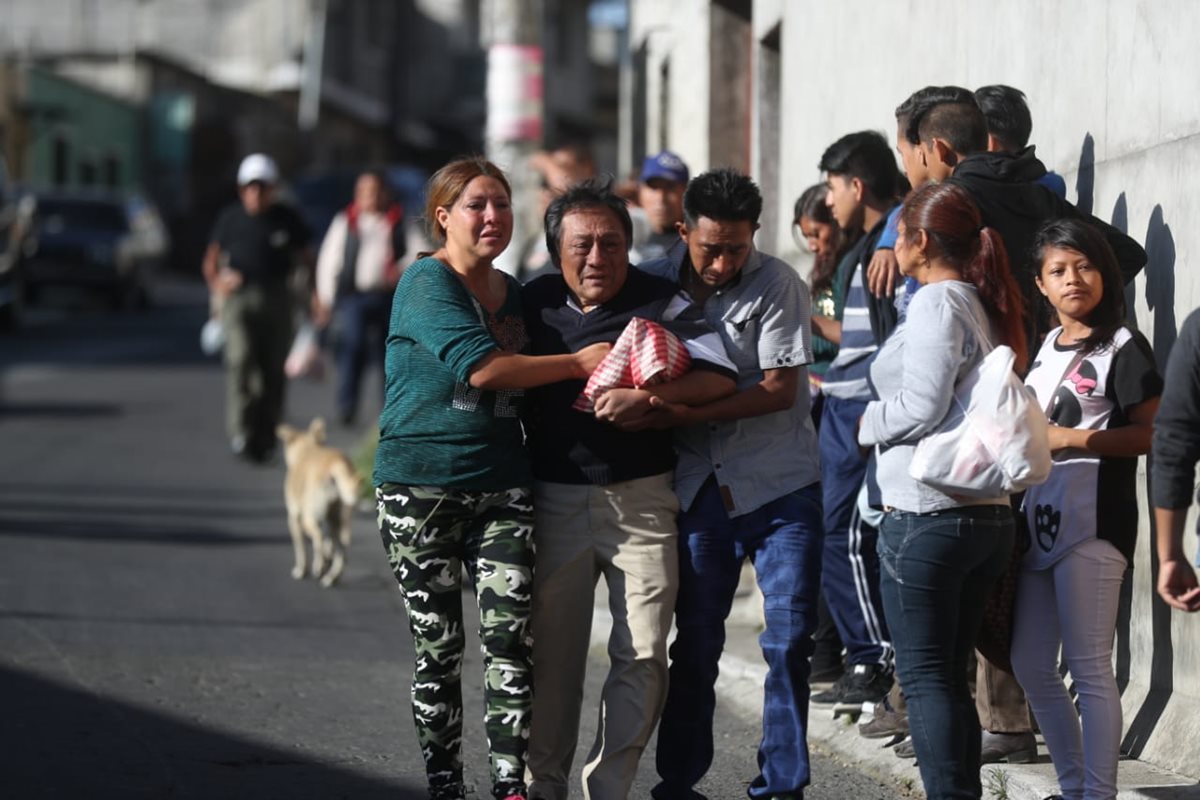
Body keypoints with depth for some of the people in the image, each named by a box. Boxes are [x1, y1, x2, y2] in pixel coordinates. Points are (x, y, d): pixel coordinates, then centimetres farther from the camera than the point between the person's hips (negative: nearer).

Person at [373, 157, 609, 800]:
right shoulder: (426, 284, -8)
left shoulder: (513, 293, 14)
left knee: (510, 637, -8)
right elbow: (478, 366, -21)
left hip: (501, 483, 5)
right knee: (438, 645, 1)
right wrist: (578, 364, -16)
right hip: (421, 486, -5)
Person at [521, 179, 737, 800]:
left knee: (642, 656, -4)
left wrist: (644, 396, -21)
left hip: (641, 498, -2)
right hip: (555, 499, 2)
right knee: (551, 653, 5)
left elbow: (720, 378, -11)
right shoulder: (535, 303, 7)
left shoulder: (662, 303, -1)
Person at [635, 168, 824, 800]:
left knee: (790, 639, -4)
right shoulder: (655, 284, 3)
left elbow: (780, 390, -12)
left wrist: (686, 415, -19)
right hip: (698, 487, 2)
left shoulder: (776, 284, -8)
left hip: (779, 486, -2)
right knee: (694, 641, 4)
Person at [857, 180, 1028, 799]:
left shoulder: (938, 303, -12)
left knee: (925, 676, -4)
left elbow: (922, 406, -19)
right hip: (989, 515, 8)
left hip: (928, 516, -8)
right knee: (950, 675, 13)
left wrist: (871, 421, -2)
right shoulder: (983, 307, 14)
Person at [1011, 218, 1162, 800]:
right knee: (1030, 664, 11)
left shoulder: (1123, 347, -6)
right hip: (1040, 516, 8)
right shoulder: (1047, 346, 16)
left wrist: (1075, 439, -15)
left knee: (1088, 667, -6)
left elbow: (1153, 433, -13)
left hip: (1092, 521, -8)